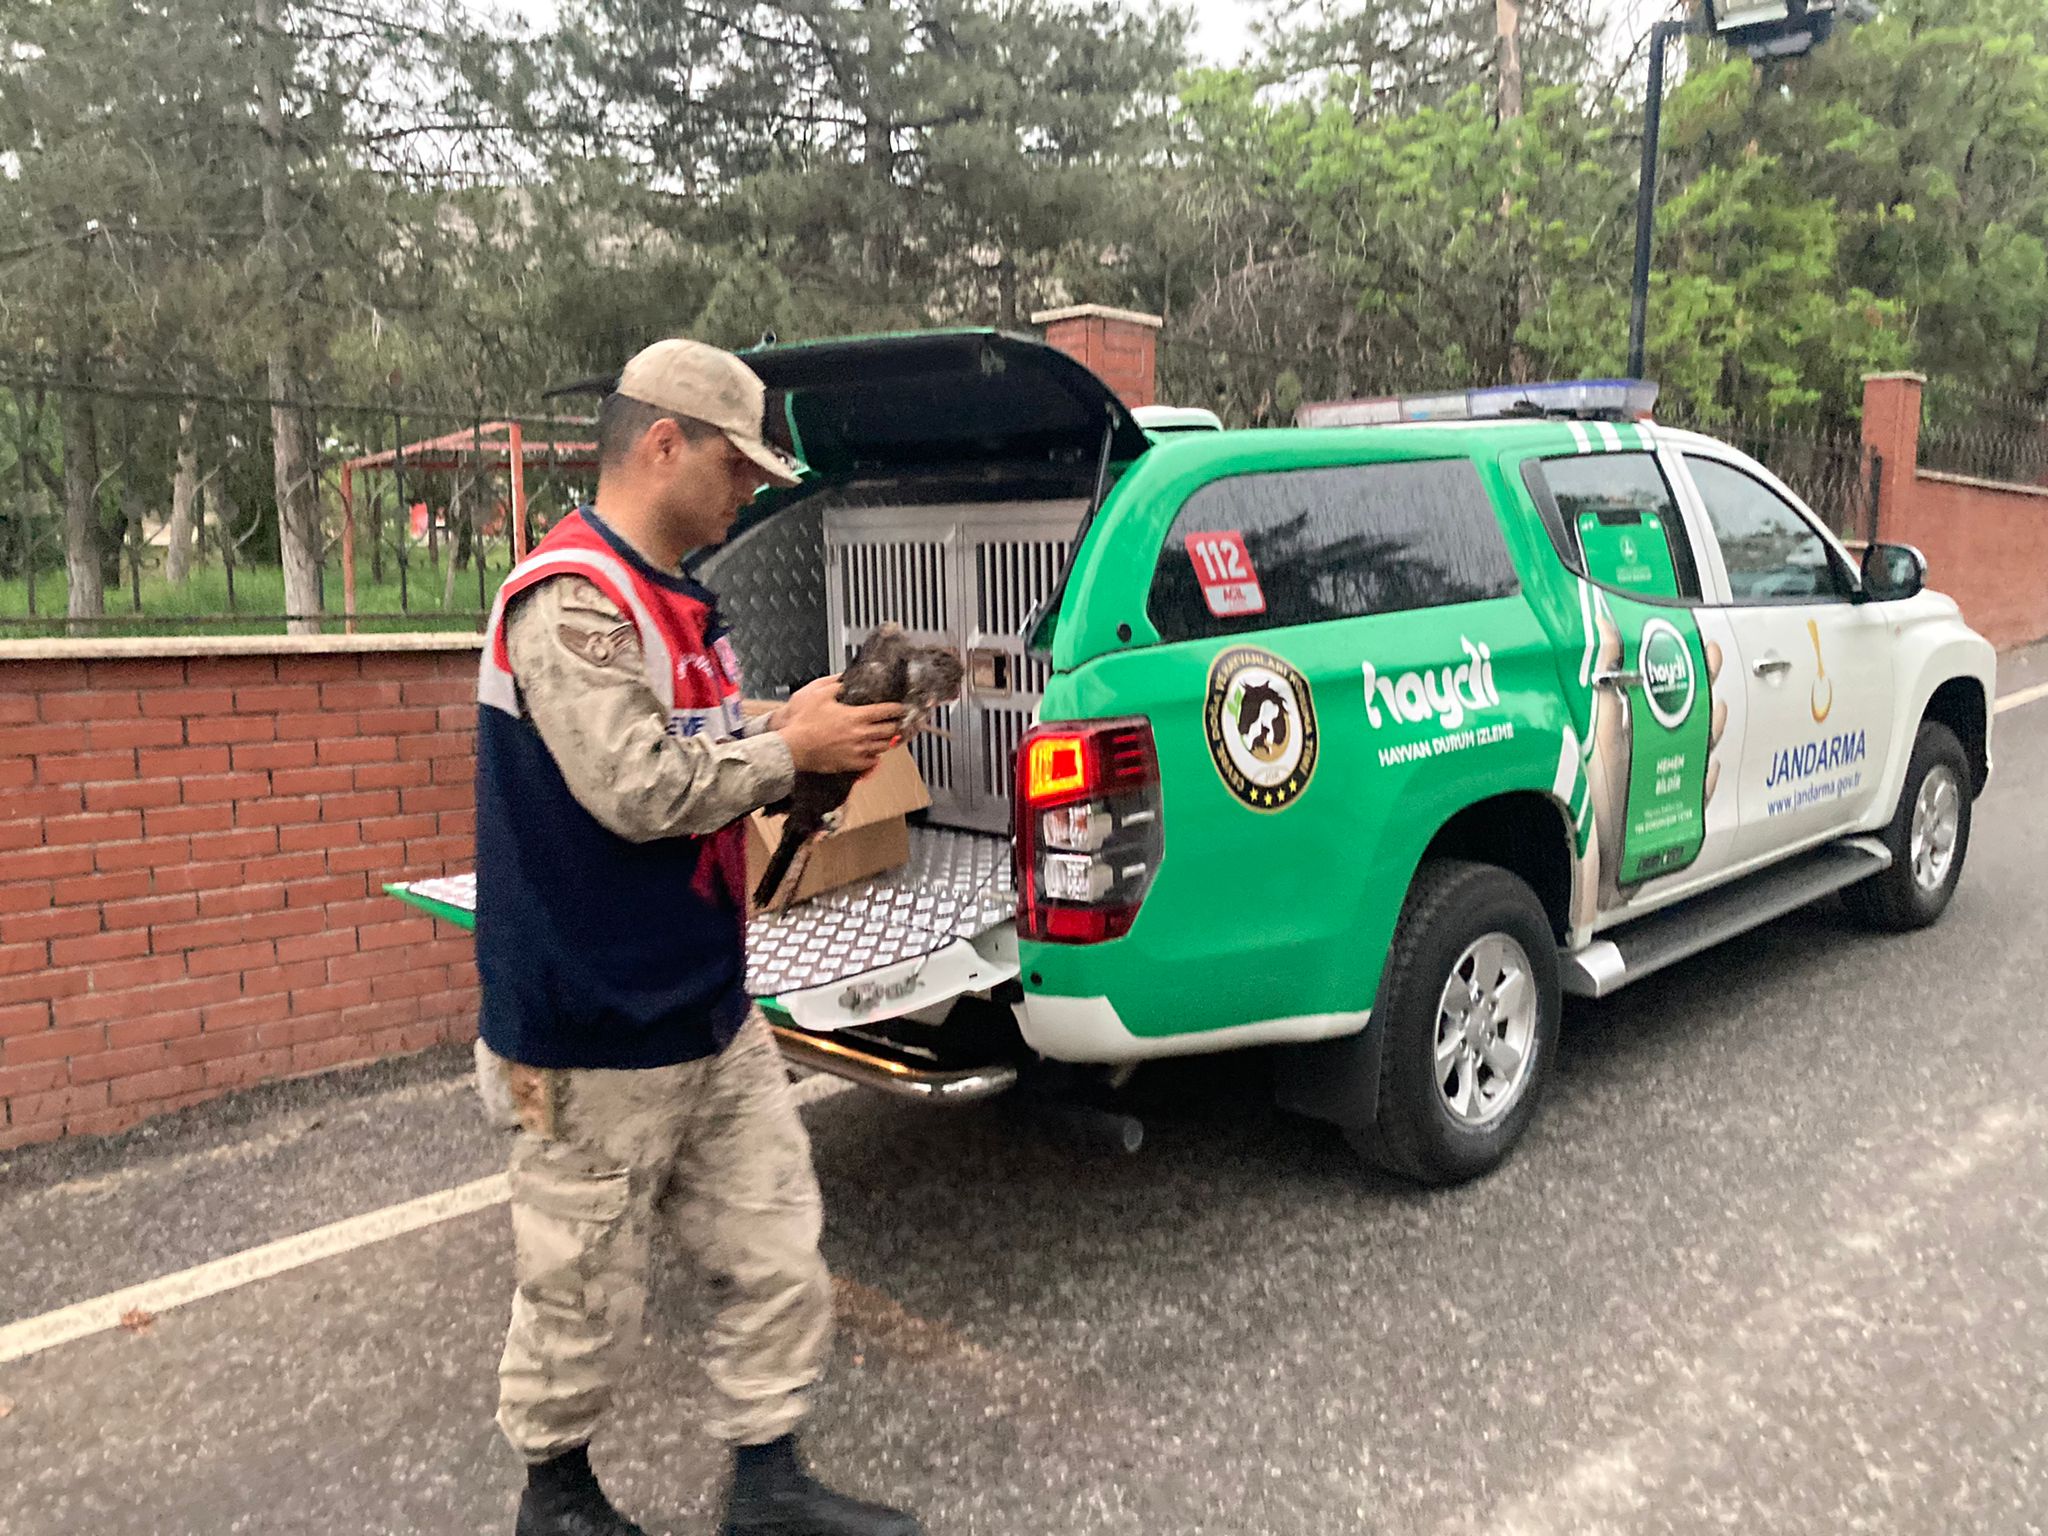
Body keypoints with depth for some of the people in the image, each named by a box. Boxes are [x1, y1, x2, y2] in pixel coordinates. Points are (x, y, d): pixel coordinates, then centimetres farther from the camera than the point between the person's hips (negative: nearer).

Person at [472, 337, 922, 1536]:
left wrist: (791, 728, 0)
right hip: (597, 1041, -9)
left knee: (781, 1259, 13)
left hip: (715, 1018, 9)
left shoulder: (674, 602, 11)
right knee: (587, 1295, 11)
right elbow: (639, 792, -27)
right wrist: (795, 750, -15)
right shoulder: (570, 599, -19)